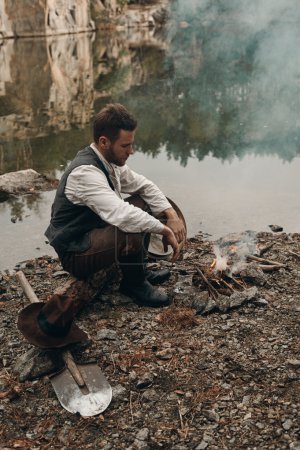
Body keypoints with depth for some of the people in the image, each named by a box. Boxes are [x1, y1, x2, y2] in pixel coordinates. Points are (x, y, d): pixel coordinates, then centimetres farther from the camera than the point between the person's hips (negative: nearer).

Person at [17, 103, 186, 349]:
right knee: (133, 229, -32)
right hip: (75, 253, -9)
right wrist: (164, 230, -28)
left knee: (142, 203, 6)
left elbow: (144, 186, 9)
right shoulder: (85, 172, -29)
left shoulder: (109, 159, -1)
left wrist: (172, 215, -4)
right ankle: (135, 284, -3)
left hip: (95, 233, 10)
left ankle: (140, 270, 16)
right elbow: (121, 215, -40)